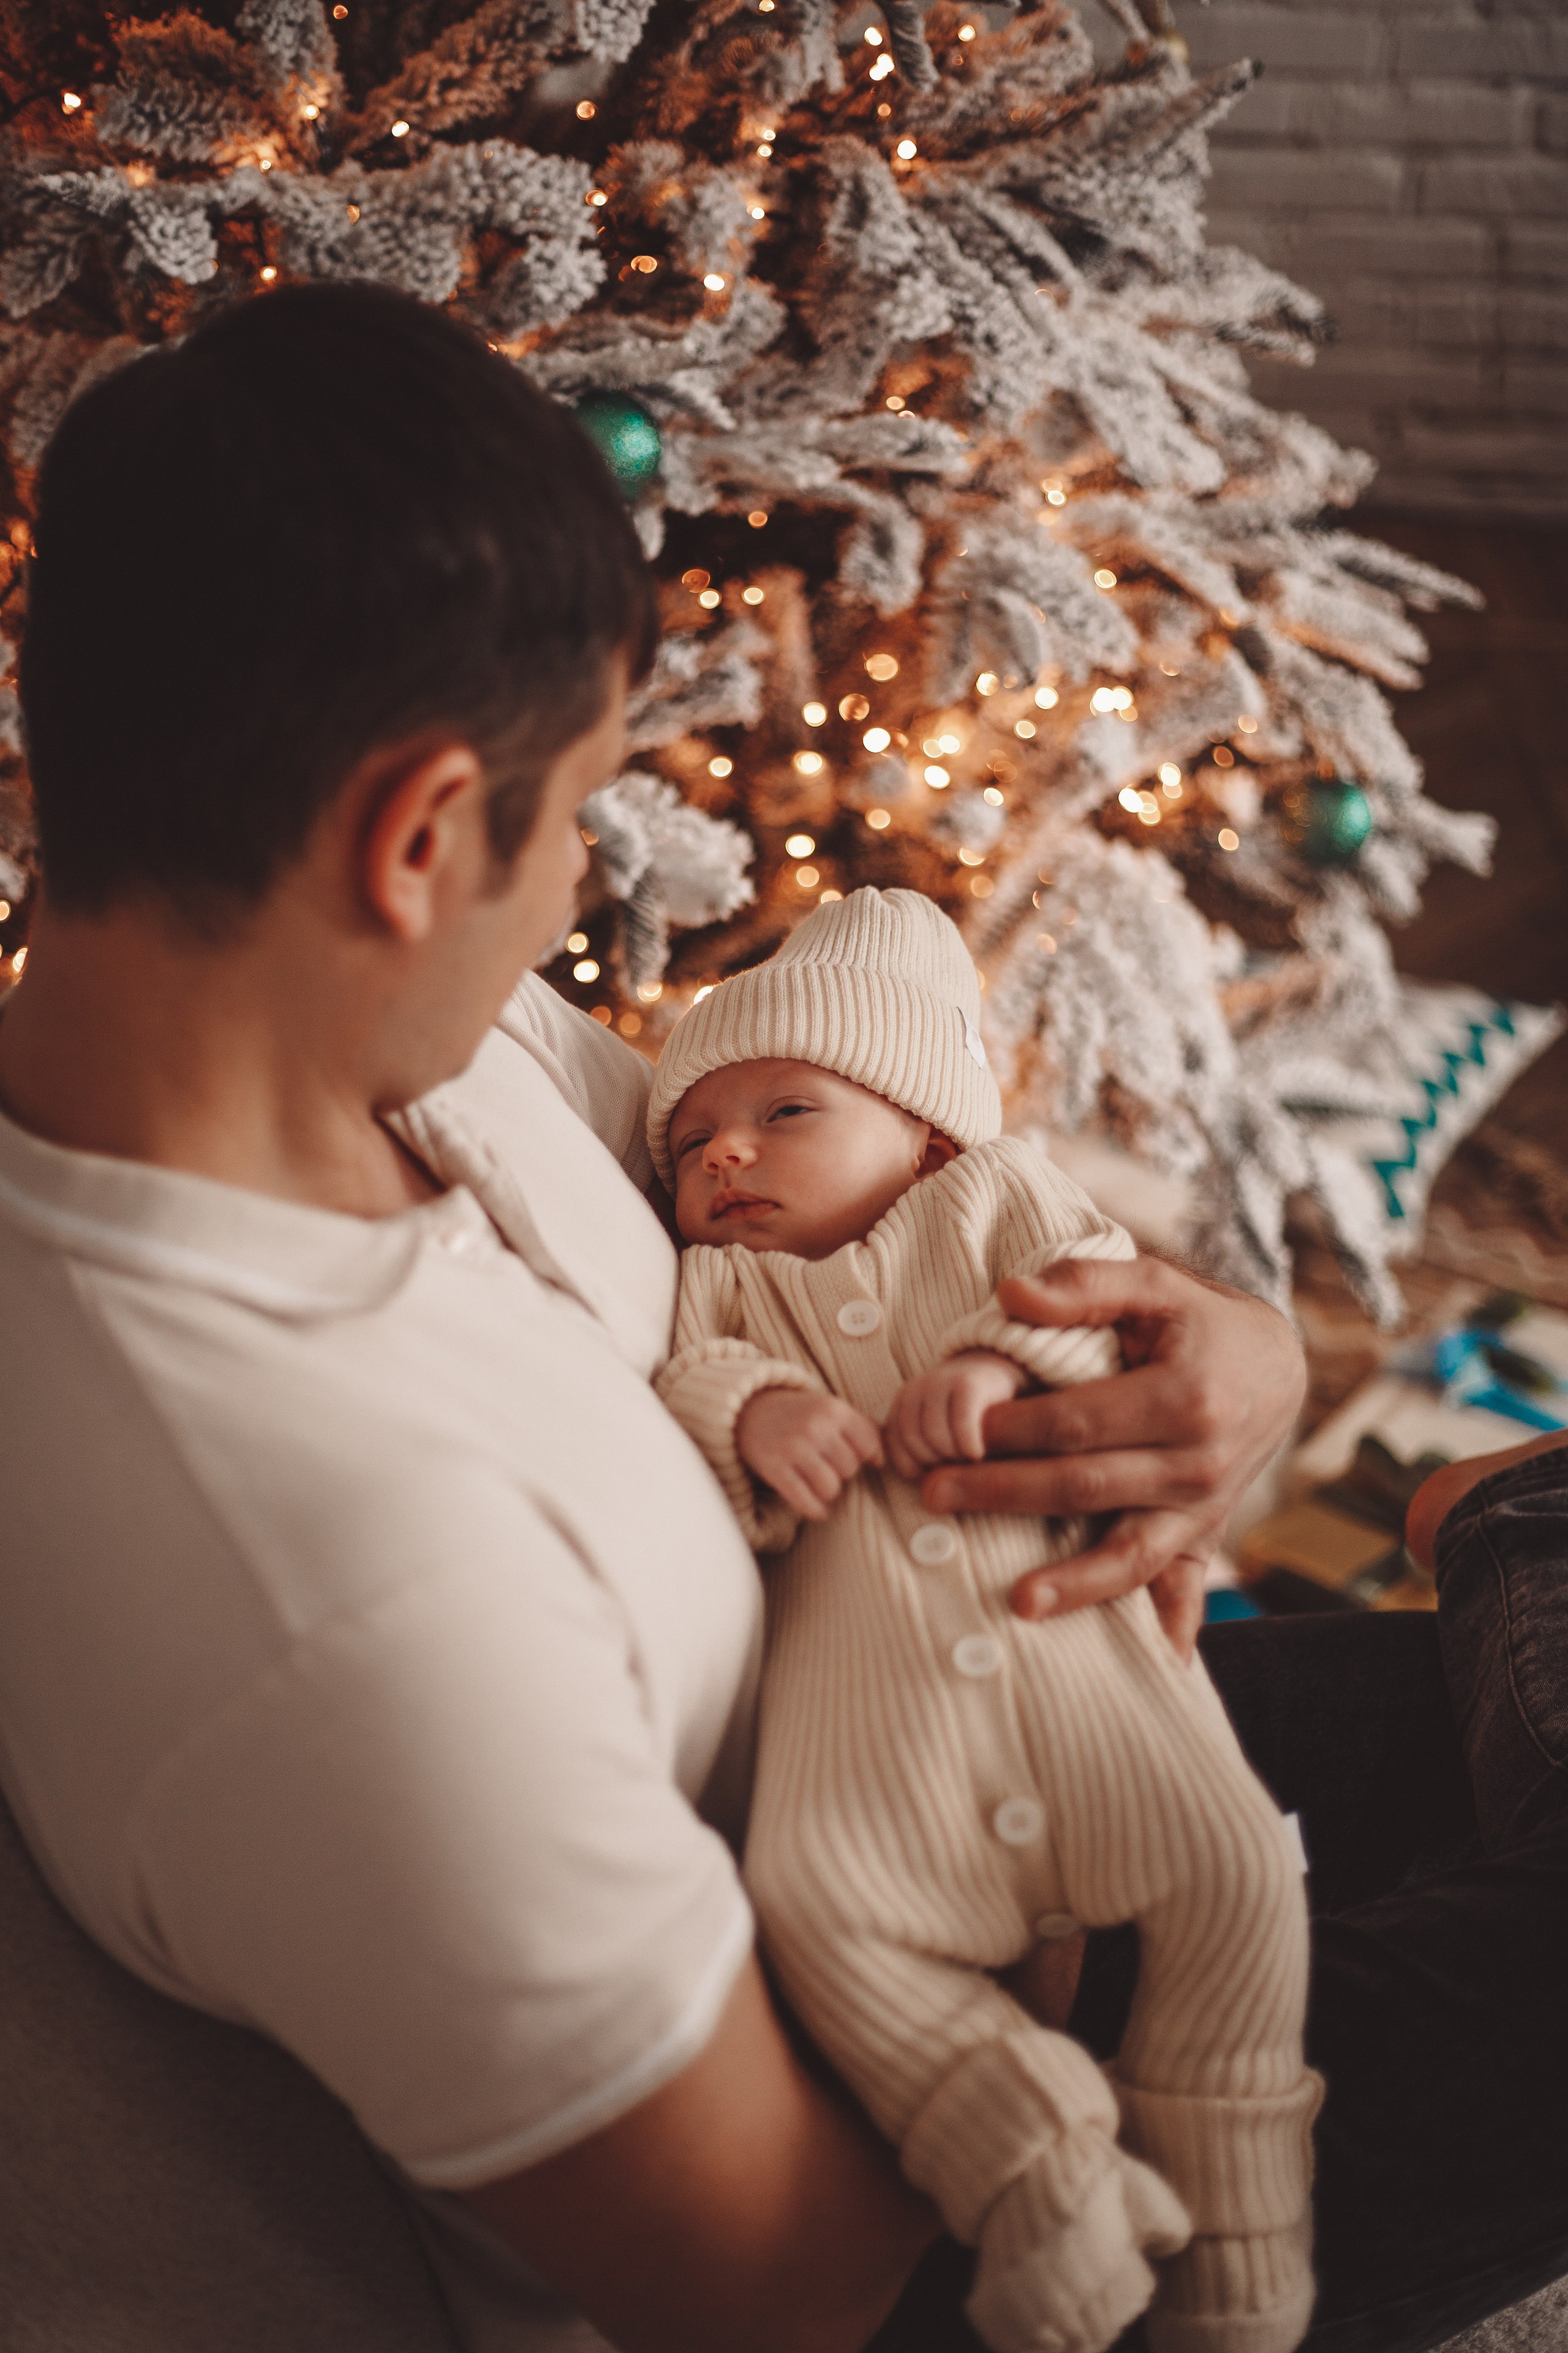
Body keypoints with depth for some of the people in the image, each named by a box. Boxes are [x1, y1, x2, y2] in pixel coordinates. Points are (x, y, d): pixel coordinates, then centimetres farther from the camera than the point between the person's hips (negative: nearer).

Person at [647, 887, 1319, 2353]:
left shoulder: (993, 1195, 24)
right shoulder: (715, 1285, 27)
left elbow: (1110, 1286, 9)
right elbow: (666, 1391, 9)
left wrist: (1006, 1361, -10)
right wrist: (750, 1413, -12)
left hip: (1064, 1618, 0)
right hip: (862, 1677, 0)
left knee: (1228, 1863, -16)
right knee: (809, 1899, -27)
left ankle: (1231, 2229, 1)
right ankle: (1039, 2171, -16)